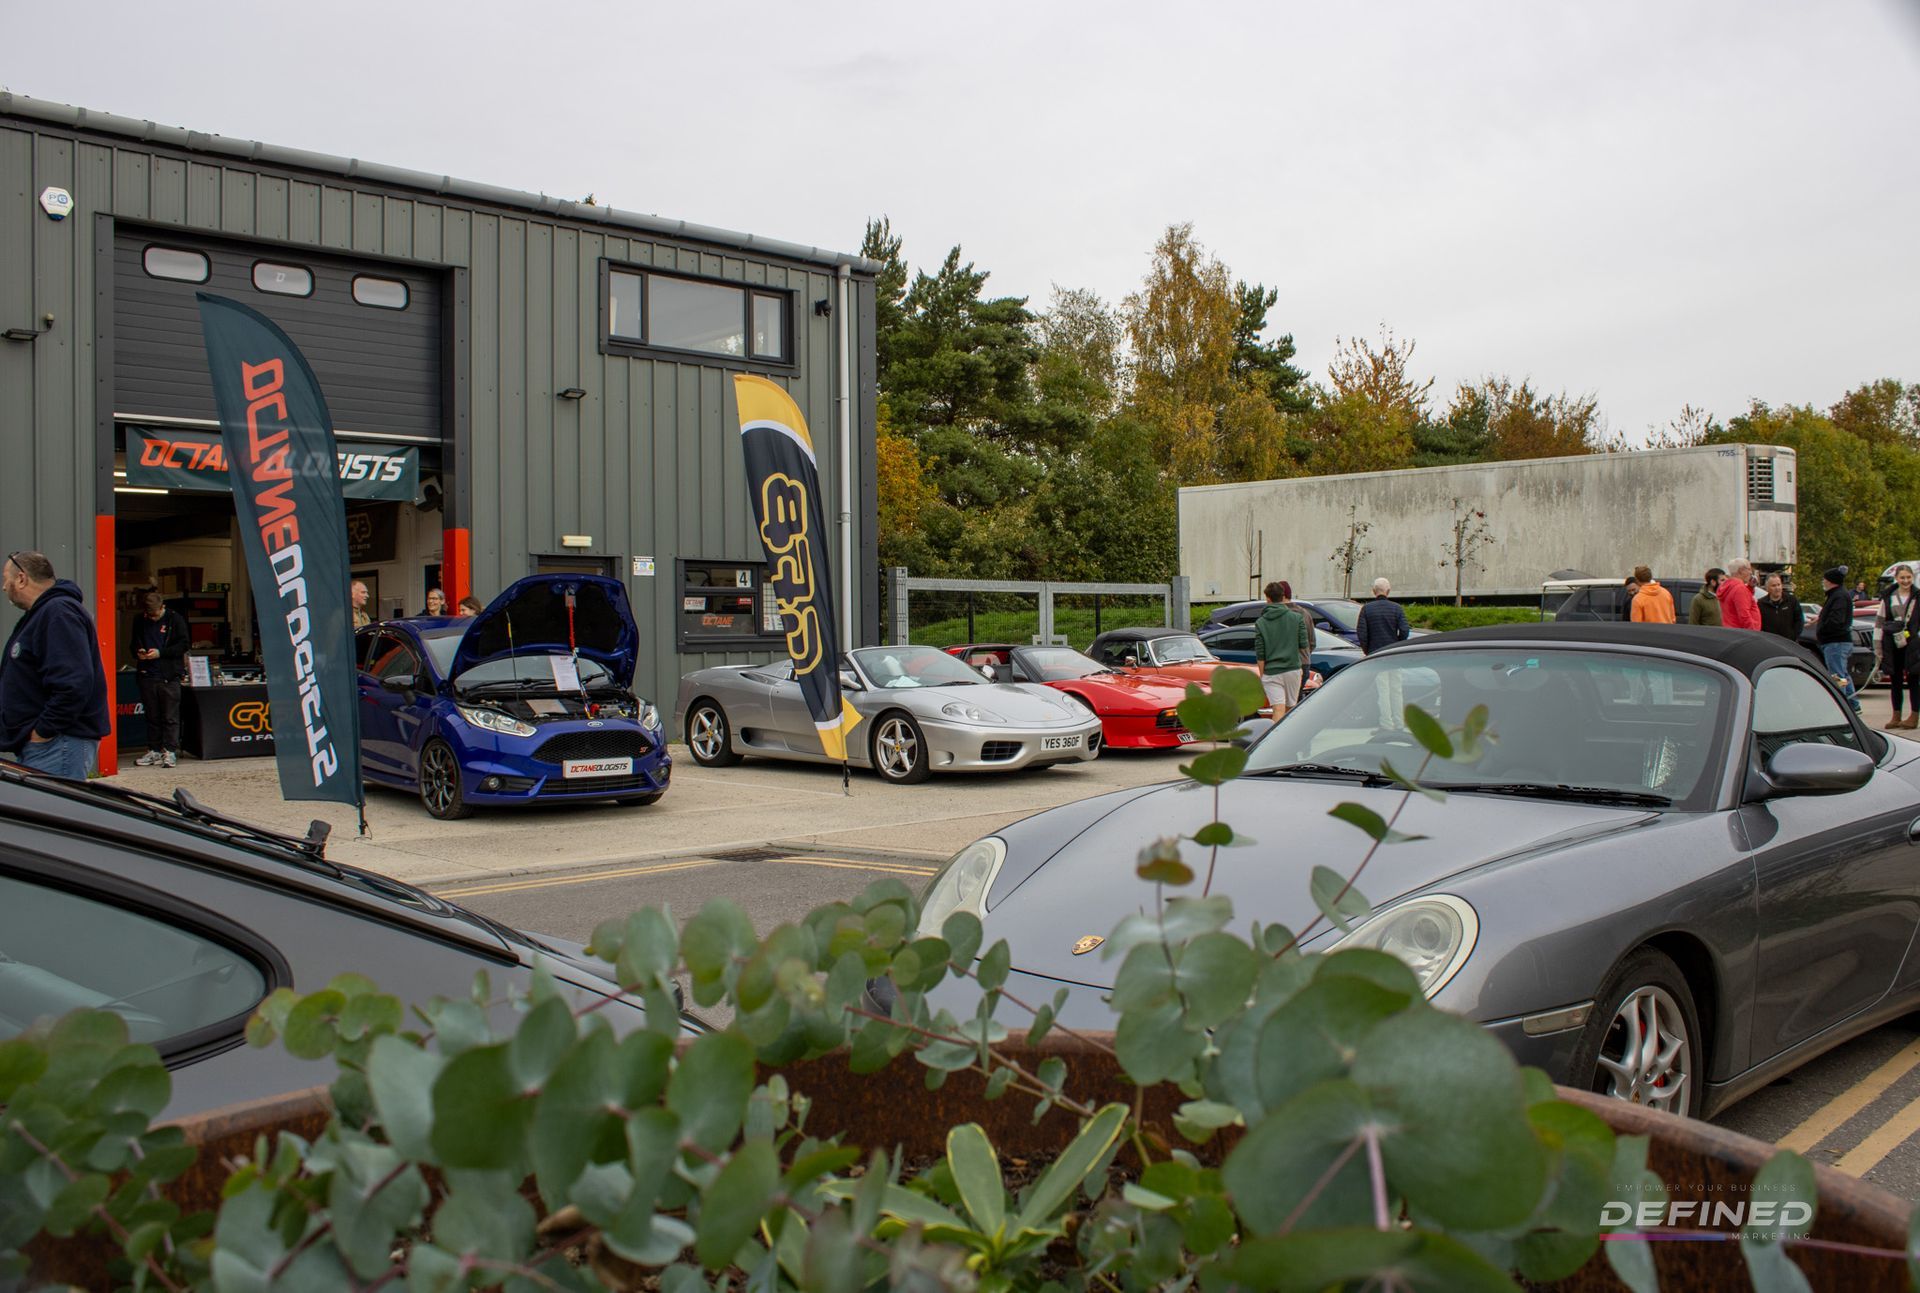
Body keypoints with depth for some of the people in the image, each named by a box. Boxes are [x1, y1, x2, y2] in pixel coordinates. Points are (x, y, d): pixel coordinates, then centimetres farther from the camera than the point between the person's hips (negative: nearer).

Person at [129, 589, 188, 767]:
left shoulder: (175, 619, -2)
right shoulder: (140, 621, 10)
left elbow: (184, 644, -4)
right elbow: (133, 644, 21)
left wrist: (160, 653, -13)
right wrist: (138, 652, -2)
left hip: (169, 676, -4)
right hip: (147, 675, 4)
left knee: (170, 716, -3)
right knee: (152, 716, 10)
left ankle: (170, 750, 0)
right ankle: (154, 750, 15)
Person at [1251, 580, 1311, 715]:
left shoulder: (1260, 623, -2)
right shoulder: (1297, 617, -1)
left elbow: (1260, 655, -2)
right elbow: (1304, 645, 1)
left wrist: (1261, 675, 6)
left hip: (1271, 673, -1)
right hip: (1293, 669, 2)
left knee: (1278, 710, -8)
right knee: (1290, 709, 15)